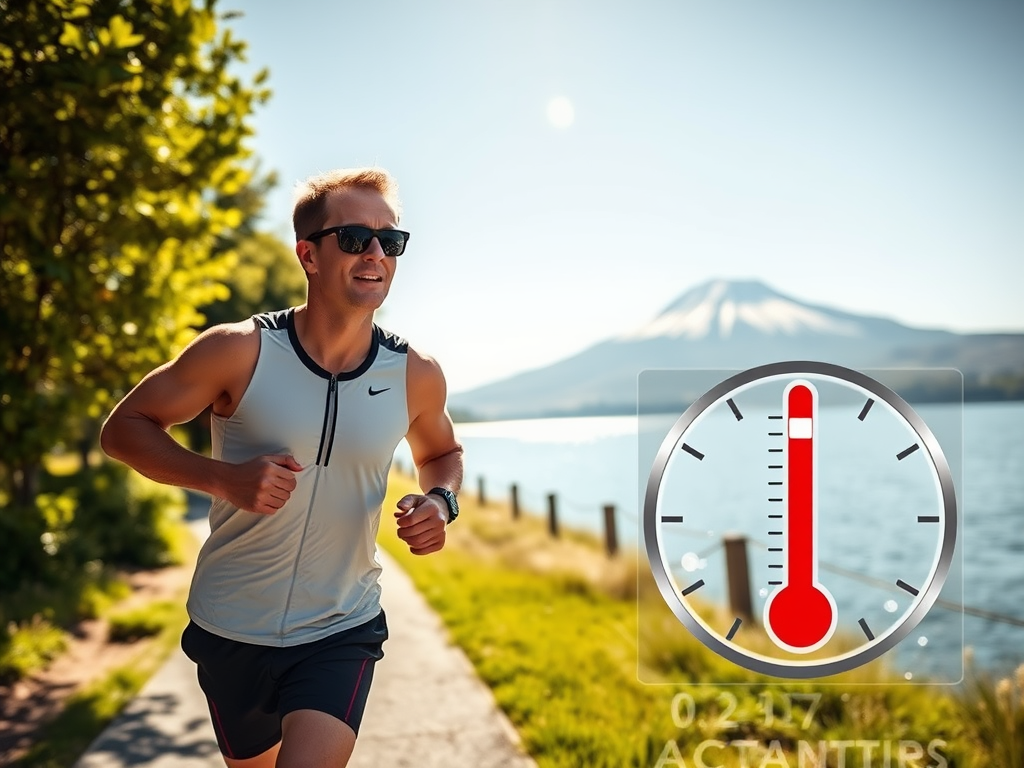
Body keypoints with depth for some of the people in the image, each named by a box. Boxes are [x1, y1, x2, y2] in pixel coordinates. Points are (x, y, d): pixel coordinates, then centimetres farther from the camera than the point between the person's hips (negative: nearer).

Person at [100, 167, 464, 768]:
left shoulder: (416, 376, -8)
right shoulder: (238, 352, -16)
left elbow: (442, 453, 12)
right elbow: (123, 427, -7)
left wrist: (440, 501, -11)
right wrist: (224, 477, -24)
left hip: (342, 628, 0)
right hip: (233, 628, 0)